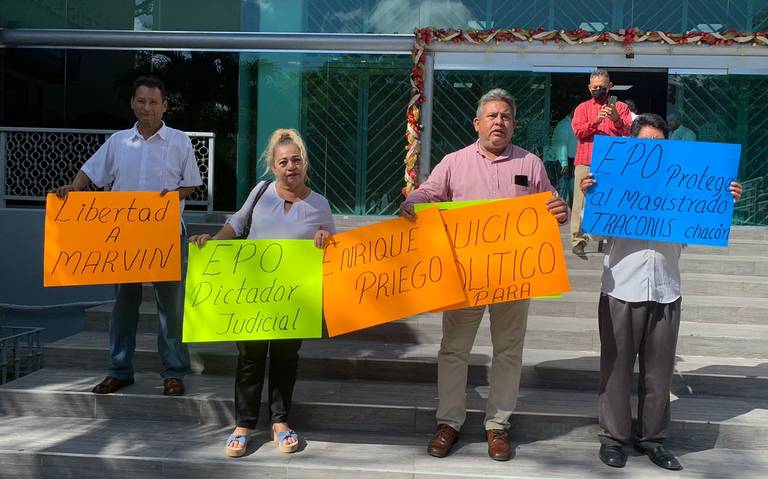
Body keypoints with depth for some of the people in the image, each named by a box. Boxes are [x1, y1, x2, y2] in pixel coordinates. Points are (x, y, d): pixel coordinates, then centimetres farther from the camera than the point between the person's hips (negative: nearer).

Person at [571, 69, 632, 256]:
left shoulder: (620, 107, 13)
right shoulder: (583, 107, 14)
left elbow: (628, 132, -1)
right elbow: (578, 131, -2)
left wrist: (616, 119, -20)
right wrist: (596, 121, -17)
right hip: (586, 162, 0)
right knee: (582, 200, -6)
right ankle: (578, 239, -5)